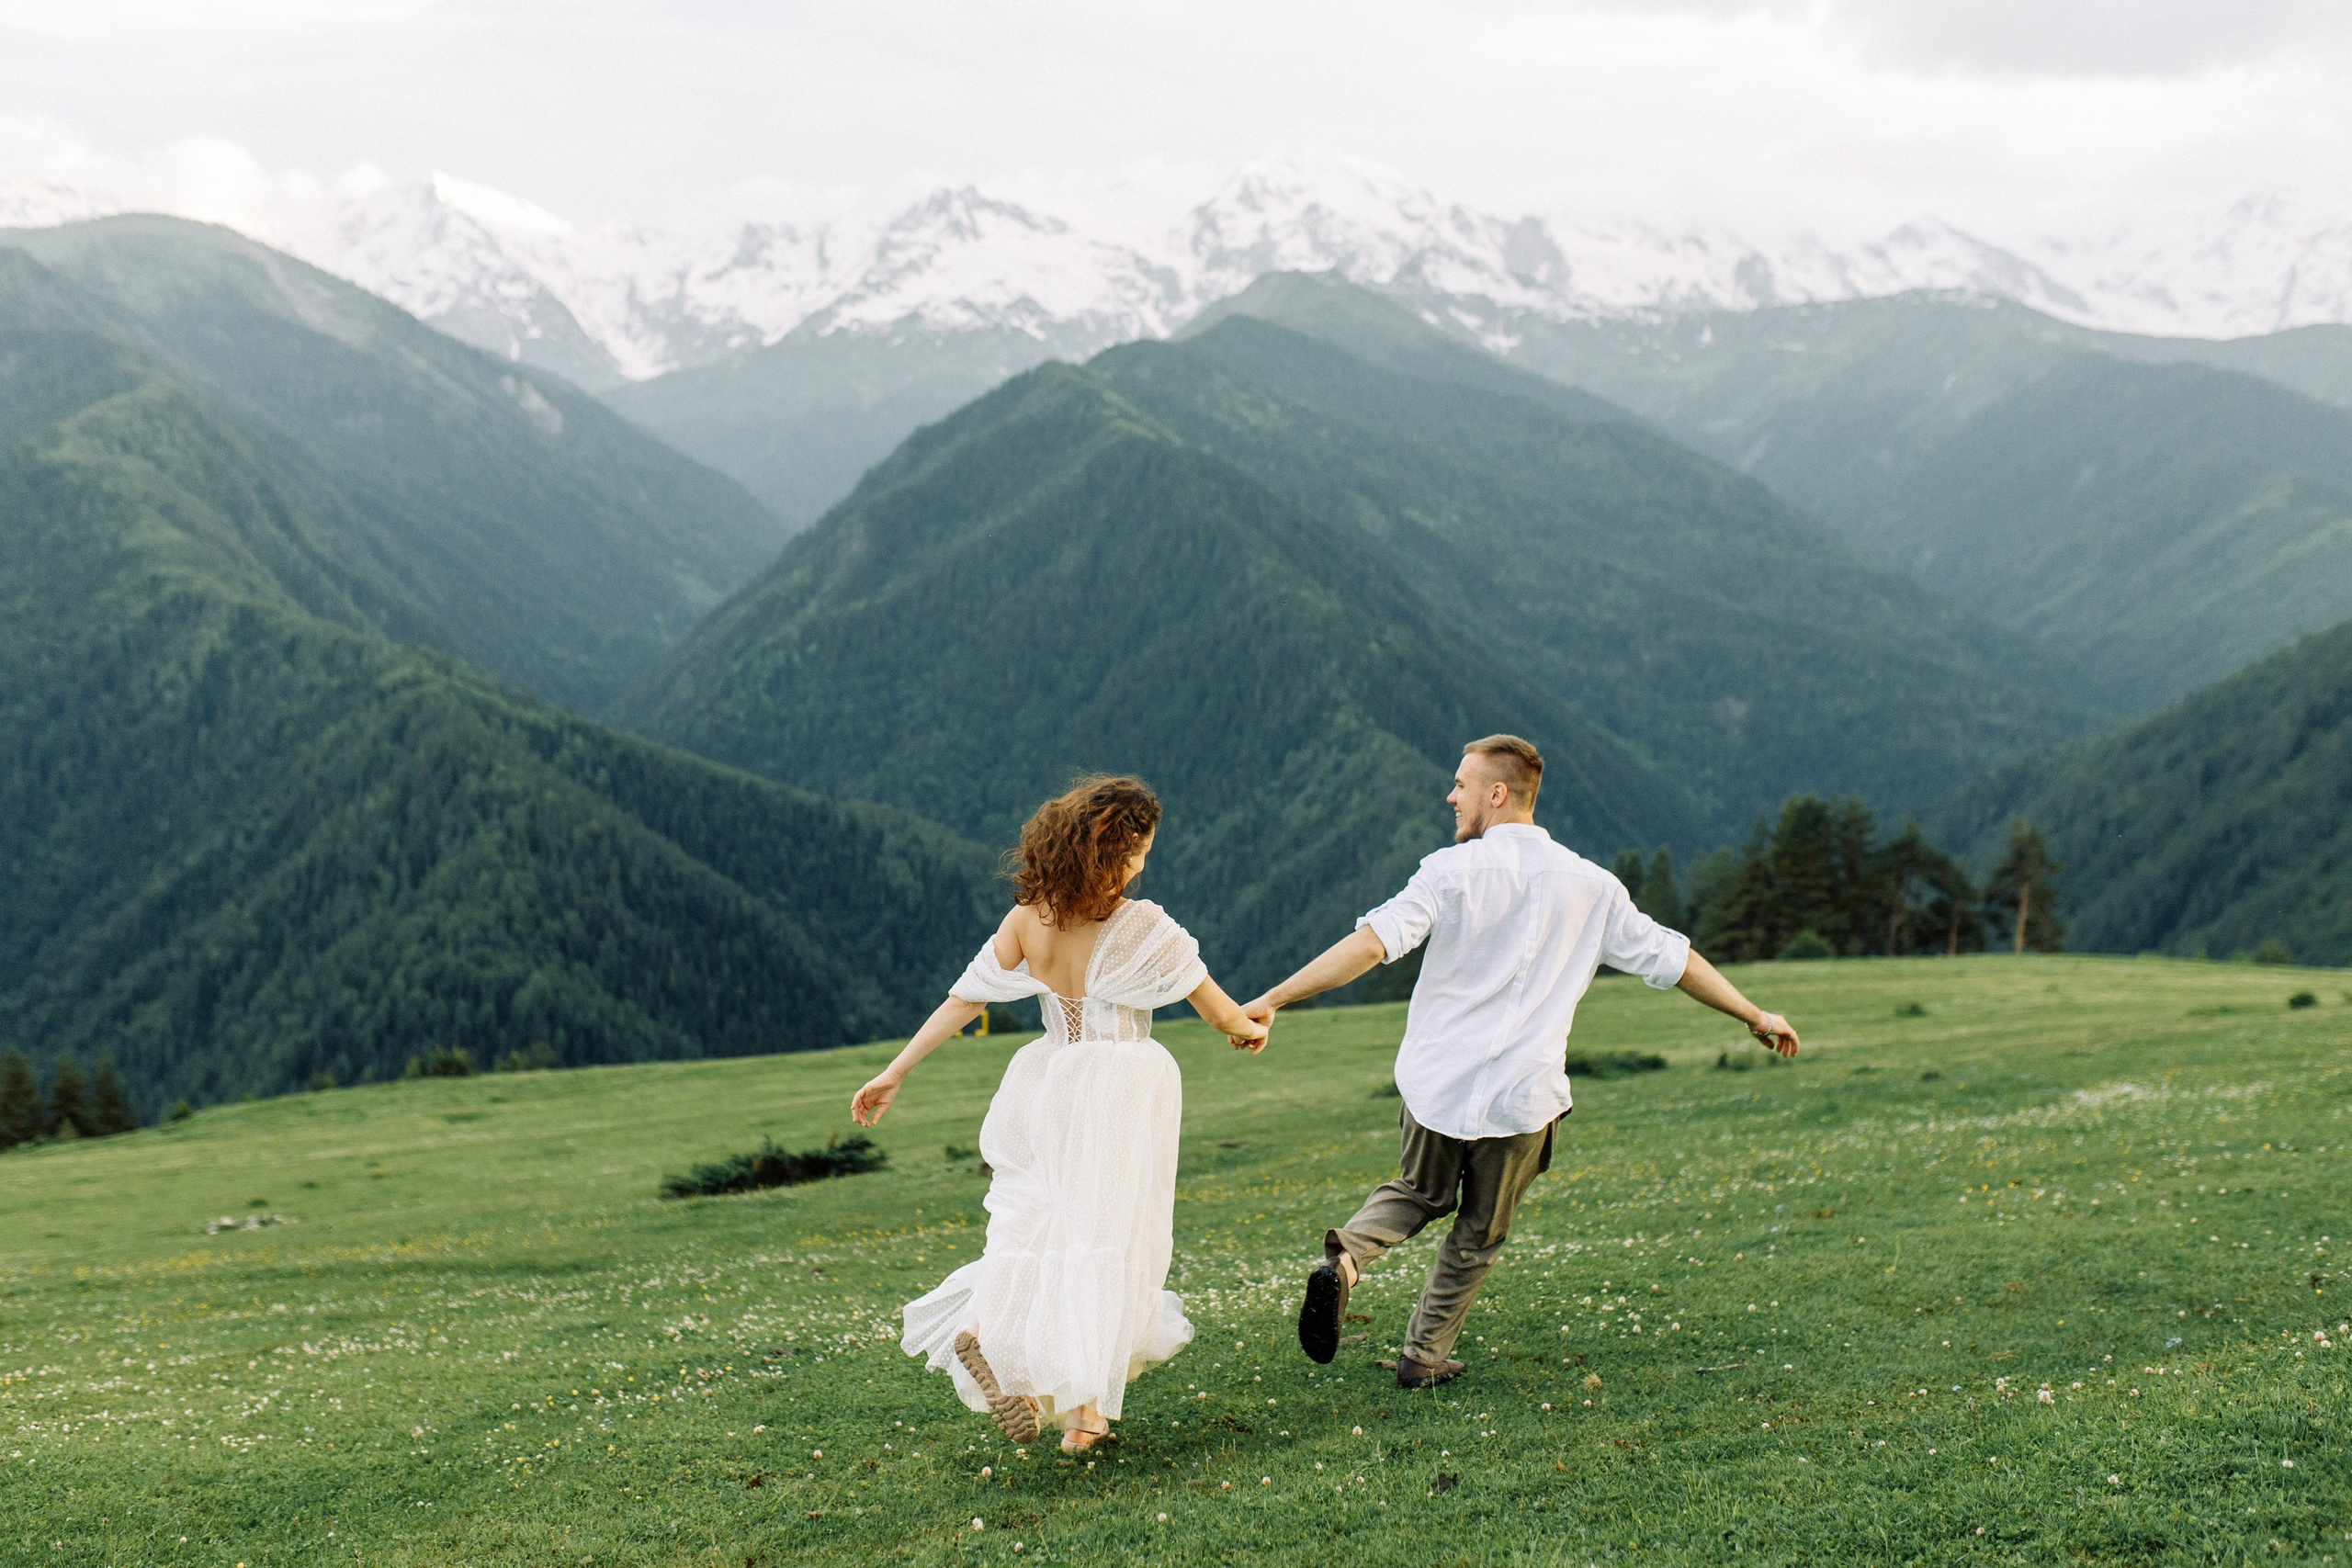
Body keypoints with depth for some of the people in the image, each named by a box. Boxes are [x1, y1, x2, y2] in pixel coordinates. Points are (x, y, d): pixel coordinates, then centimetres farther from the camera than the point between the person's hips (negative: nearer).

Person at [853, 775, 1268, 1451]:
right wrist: (1246, 1028, 20)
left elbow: (963, 1000, -1)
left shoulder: (1026, 922, -3)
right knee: (1109, 1235, 1)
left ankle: (986, 1327, -17)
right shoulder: (1141, 926, -12)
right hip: (1126, 1085, -4)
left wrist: (893, 1073, 4)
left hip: (1050, 1083, 4)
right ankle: (1087, 1405, -1)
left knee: (1040, 1223, 11)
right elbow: (1211, 1002, -2)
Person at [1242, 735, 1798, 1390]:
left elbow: (1372, 943, -18)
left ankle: (1345, 1255, -3)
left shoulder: (1454, 870, -7)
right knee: (1479, 1233, 19)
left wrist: (1271, 1001, -18)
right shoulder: (1591, 886, 3)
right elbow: (1673, 959, 9)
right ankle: (1425, 1357, 24)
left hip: (1436, 1080, -1)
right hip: (1520, 1095, 1)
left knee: (1420, 1192, 23)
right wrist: (1756, 1016, 22)